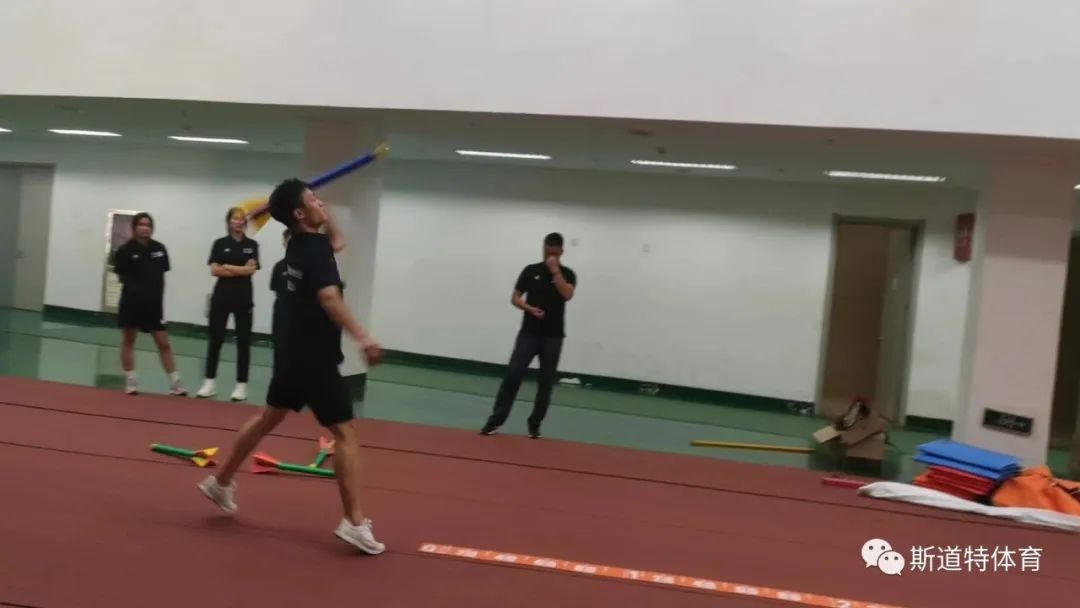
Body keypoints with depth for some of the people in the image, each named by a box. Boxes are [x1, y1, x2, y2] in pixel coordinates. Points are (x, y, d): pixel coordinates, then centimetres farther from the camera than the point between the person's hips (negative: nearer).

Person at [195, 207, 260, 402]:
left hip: (244, 298, 0)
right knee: (215, 340, 4)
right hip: (221, 296, 1)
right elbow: (215, 270, -7)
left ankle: (241, 385, 9)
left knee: (243, 342, 2)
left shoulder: (252, 245, 3)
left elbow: (251, 269, -10)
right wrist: (241, 270, -9)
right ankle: (209, 383, 12)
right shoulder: (220, 243, 4)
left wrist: (227, 266, -9)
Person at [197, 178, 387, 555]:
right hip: (316, 357, -9)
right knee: (345, 434, -7)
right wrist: (362, 338, -41)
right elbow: (329, 299, -34)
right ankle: (354, 522, -8)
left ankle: (221, 482, 38)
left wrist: (323, 216, 20)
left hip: (295, 352, 10)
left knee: (268, 418, 24)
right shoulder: (315, 249, -18)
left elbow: (337, 242, 30)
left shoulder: (299, 245, 10)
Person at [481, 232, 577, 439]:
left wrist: (555, 270, -15)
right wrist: (529, 308, -13)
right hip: (529, 333, 0)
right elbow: (515, 298, 6)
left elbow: (567, 295, -18)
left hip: (553, 336, 0)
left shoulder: (567, 274, 2)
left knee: (546, 381, 4)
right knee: (513, 375, -7)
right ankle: (496, 420, 0)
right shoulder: (531, 270, 5)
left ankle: (534, 424, 16)